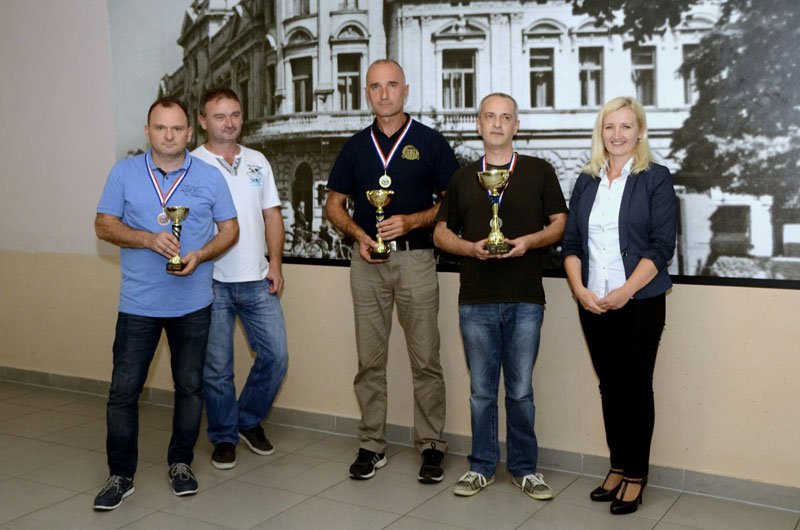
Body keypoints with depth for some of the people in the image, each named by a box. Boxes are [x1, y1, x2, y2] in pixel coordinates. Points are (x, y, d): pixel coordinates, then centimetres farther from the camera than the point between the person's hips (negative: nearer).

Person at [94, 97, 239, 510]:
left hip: (193, 302, 1)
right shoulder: (124, 172, 2)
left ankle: (181, 463, 26)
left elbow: (230, 229, 5)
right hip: (138, 302, 0)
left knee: (189, 386, 10)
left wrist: (200, 255, -14)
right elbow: (104, 225, 1)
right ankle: (120, 475, 15)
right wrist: (148, 239, -17)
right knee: (123, 389, 1)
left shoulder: (209, 177, 2)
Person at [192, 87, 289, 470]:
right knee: (217, 367, 5)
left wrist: (275, 262, 4)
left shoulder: (257, 161, 10)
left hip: (257, 280, 4)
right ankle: (224, 437, 23)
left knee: (275, 355, 5)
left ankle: (249, 421, 27)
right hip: (212, 283, -4)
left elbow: (272, 215, 12)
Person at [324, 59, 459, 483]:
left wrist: (411, 221, -13)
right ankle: (371, 444, 17)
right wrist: (357, 233, -4)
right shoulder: (356, 146, 13)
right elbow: (334, 204, 15)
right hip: (367, 259, 3)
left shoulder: (429, 142, 3)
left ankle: (430, 444, 11)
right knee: (370, 360, 7)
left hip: (415, 256, -3)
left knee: (425, 360, -1)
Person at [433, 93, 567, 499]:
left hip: (525, 300, -1)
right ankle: (482, 466, 22)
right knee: (481, 390, 9)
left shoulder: (539, 171, 6)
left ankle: (524, 468, 20)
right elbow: (441, 233, 11)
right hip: (476, 300, 2)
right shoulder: (463, 178, 11)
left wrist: (530, 241, -14)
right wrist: (471, 247, -8)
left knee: (521, 391, 5)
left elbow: (560, 223, 5)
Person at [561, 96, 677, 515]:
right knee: (609, 385, 10)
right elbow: (571, 241, 8)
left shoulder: (655, 178, -2)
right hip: (592, 303, 4)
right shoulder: (586, 182, 11)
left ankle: (636, 475, 14)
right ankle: (617, 467, 22)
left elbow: (661, 245, -8)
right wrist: (579, 288, -7)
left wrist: (625, 292, -17)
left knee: (635, 386, 2)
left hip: (639, 303, -4)